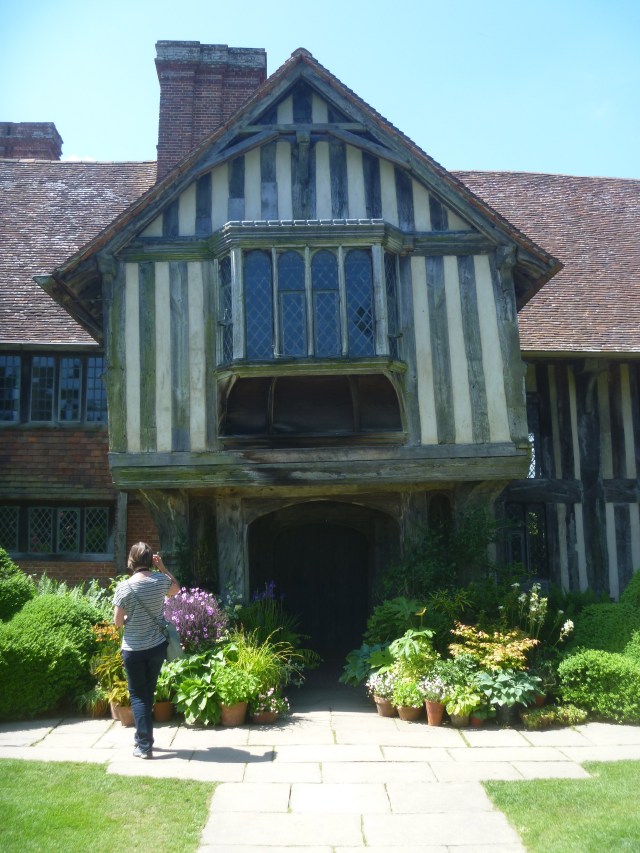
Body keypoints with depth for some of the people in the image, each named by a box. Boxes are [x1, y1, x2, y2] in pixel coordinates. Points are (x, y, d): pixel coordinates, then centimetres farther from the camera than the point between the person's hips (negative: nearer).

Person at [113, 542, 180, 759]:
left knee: (138, 695, 7)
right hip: (157, 647, 3)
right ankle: (143, 736, 32)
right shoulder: (161, 580, -6)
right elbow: (176, 589, 18)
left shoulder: (124, 587, -15)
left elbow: (118, 622, -9)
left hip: (133, 650, -3)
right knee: (148, 692, 19)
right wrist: (163, 568, 12)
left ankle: (145, 746, 5)